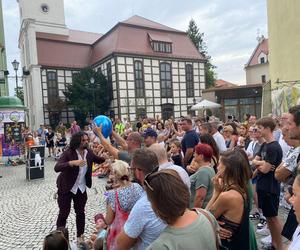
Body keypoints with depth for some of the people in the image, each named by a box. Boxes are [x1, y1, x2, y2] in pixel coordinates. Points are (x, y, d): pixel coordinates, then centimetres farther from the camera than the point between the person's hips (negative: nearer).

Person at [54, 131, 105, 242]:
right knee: (64, 213, 6)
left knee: (80, 212, 14)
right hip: (66, 188, -4)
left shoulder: (89, 152, -7)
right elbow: (57, 168, -33)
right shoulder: (68, 153, -22)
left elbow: (100, 160, 6)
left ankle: (80, 236, 32)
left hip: (81, 188, 4)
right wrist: (72, 162, -47)